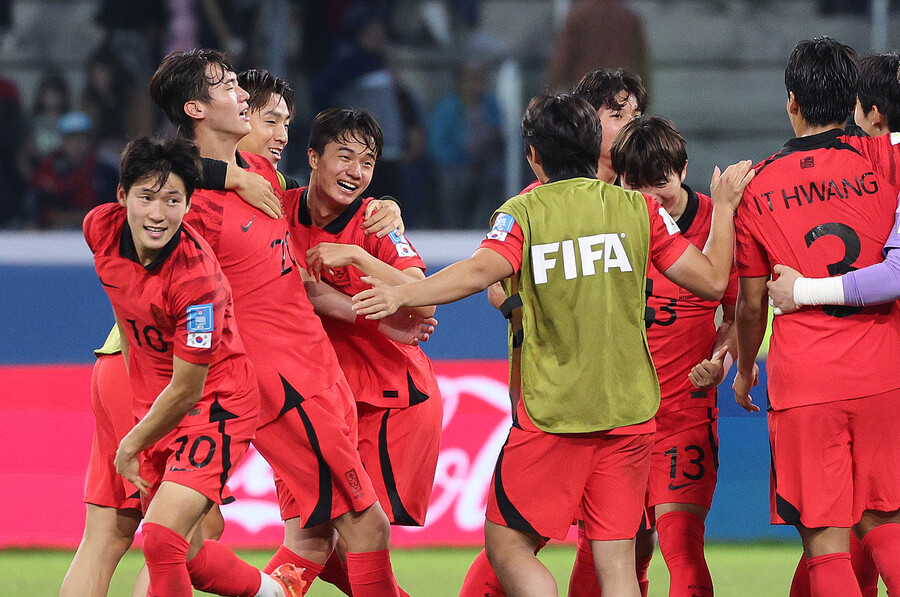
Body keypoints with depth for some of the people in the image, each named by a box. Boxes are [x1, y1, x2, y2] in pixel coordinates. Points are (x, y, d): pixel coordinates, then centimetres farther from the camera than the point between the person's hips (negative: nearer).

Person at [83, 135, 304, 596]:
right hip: (154, 400, 7)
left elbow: (187, 391, -21)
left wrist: (131, 445, -9)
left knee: (161, 538, -23)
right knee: (186, 555, 13)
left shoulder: (195, 276, -29)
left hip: (216, 403, -7)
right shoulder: (101, 229, -12)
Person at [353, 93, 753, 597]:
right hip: (629, 413, 3)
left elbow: (481, 272, -21)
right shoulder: (639, 208, 5)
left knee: (507, 545, 6)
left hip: (552, 412, -3)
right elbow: (712, 280, 5)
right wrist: (725, 207, 18)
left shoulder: (523, 212, -3)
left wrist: (402, 295, -19)